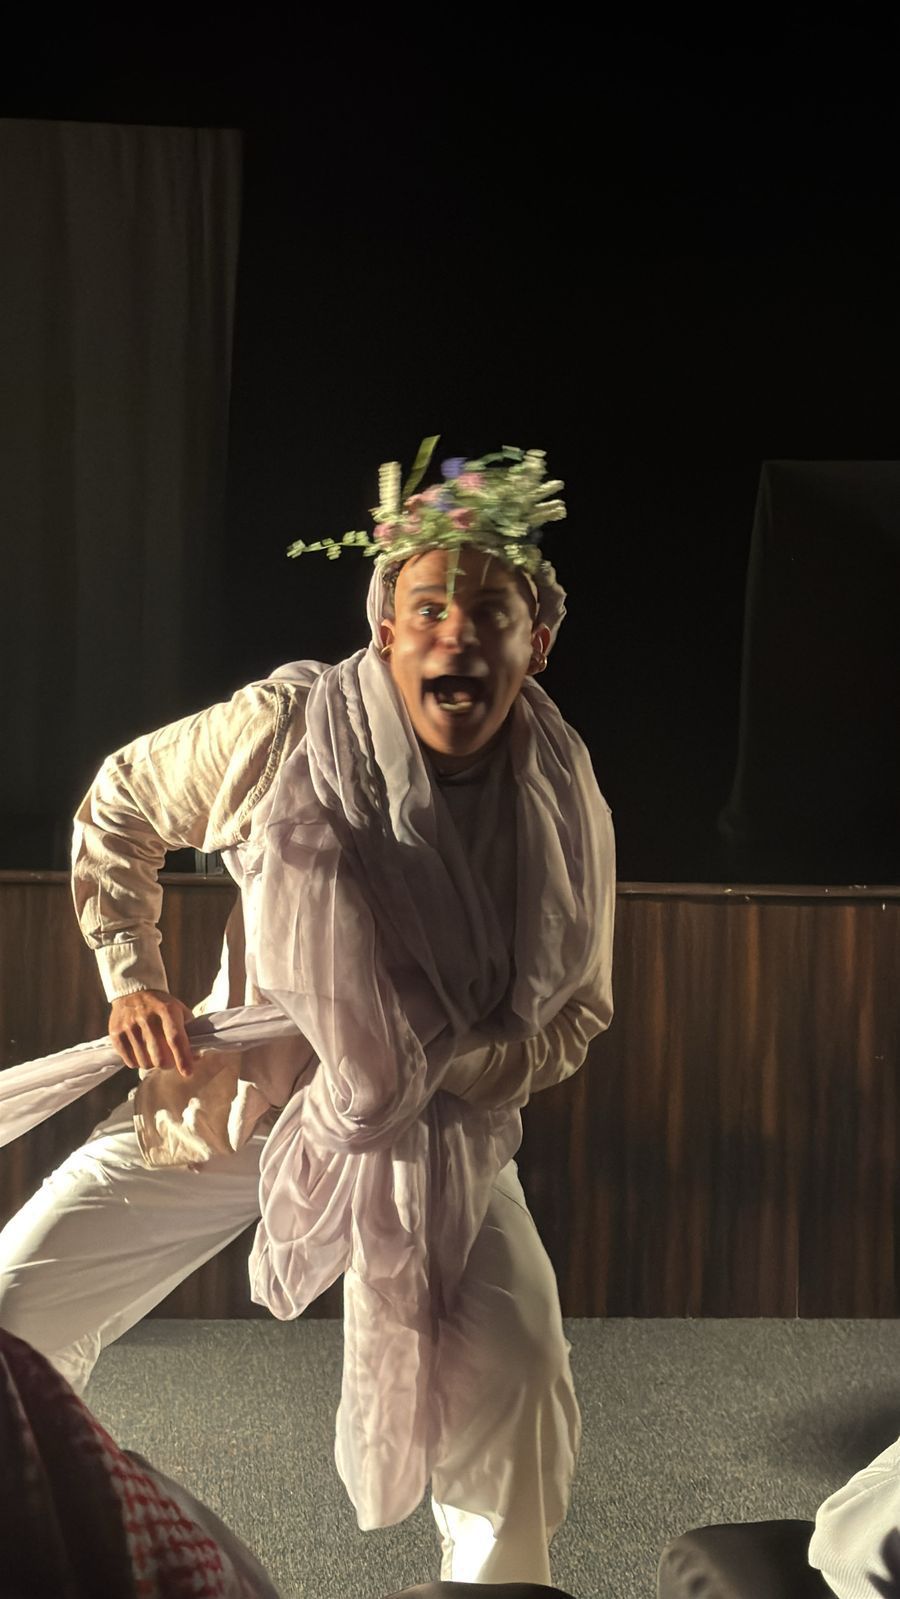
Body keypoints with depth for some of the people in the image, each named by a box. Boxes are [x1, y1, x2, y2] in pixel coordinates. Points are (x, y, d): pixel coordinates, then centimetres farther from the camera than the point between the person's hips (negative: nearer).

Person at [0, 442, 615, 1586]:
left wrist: (455, 1081, -15)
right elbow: (116, 812, 0)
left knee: (515, 1380, -19)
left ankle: (500, 1580, 12)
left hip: (438, 1135, 1)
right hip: (228, 1099, 0)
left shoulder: (566, 806, -12)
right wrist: (131, 982, -8)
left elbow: (580, 1008, 4)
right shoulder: (284, 728, -19)